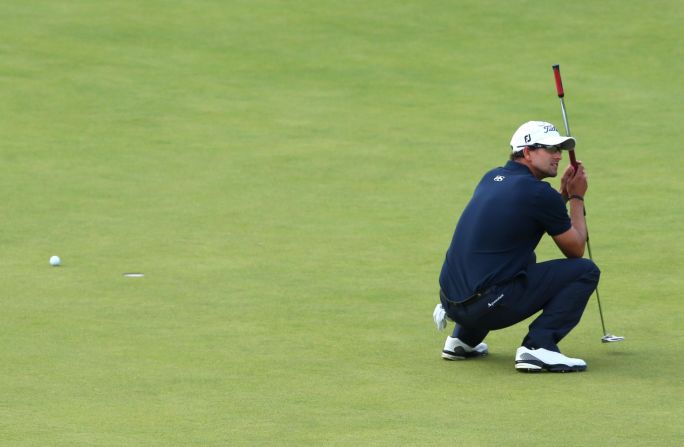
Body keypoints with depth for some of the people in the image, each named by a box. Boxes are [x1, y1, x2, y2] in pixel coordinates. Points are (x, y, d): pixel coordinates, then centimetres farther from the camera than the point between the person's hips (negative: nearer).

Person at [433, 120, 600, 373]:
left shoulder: (491, 178, 15)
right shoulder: (539, 193, -9)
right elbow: (575, 249, 5)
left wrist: (564, 193, 24)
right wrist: (576, 197, 16)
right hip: (486, 307, -8)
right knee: (585, 271, -1)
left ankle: (462, 340, 26)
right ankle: (537, 346, -12)